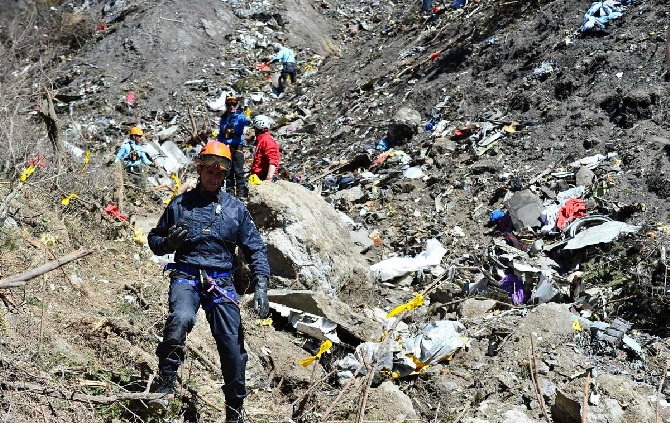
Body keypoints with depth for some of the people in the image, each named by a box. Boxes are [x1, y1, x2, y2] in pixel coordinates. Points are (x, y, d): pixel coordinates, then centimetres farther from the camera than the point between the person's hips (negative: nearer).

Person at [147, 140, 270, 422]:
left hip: (222, 283, 1)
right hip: (186, 277, -1)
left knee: (233, 348, -3)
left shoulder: (235, 208, 9)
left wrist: (260, 285, -6)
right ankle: (165, 386, -18)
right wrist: (168, 242, -9)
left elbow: (255, 249, 7)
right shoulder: (180, 204, 8)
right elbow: (154, 239, 16)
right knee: (180, 319, -34)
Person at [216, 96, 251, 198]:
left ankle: (241, 193, -11)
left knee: (238, 171, -9)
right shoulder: (223, 118, 17)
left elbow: (245, 120, -23)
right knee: (228, 171, 6)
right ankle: (229, 192, 11)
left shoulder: (239, 116, 2)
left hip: (237, 146, -5)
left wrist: (247, 121, -45)